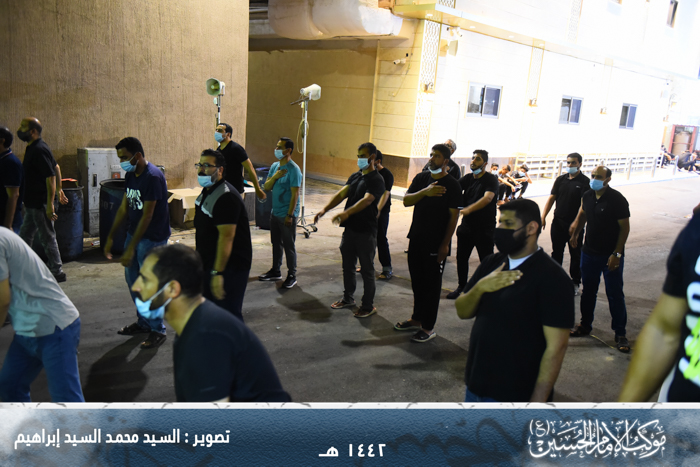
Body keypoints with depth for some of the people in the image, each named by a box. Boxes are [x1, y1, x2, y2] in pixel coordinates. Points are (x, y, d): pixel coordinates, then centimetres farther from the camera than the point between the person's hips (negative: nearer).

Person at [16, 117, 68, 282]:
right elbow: (56, 167, 18)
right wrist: (59, 190, 23)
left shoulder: (39, 150, -21)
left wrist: (50, 204, -26)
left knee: (47, 238, -1)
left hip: (40, 204, -10)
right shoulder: (33, 148, 10)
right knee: (25, 235, 18)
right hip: (32, 203, 10)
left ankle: (57, 272, 10)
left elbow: (51, 177, -25)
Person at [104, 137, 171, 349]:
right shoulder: (130, 176, 7)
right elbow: (124, 207, 14)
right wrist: (110, 237, 13)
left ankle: (157, 330, 10)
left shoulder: (153, 177, -21)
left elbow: (147, 216, -22)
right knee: (132, 278, 15)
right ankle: (143, 322, 31)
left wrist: (131, 248, -21)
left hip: (152, 238, -9)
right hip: (134, 233, 9)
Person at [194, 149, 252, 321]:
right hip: (208, 263, 10)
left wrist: (217, 272, -29)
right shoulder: (206, 191, 11)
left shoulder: (226, 197, -22)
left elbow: (226, 237, -27)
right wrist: (198, 256, 25)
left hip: (230, 267, -10)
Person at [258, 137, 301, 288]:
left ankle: (292, 275, 12)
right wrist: (274, 177, -12)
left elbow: (295, 194, -18)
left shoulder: (293, 170, -16)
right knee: (276, 243, 17)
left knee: (289, 245, 1)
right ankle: (276, 271, 30)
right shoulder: (274, 166, 8)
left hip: (287, 214, -8)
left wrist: (290, 215, -20)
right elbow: (266, 187, 7)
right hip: (275, 212, 8)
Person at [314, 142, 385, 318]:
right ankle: (348, 298, 34)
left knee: (367, 270, 3)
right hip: (350, 229, 8)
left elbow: (366, 200, -29)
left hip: (366, 232, -7)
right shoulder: (355, 176, 11)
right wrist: (325, 209, -14)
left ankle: (368, 305, 15)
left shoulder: (377, 180, -13)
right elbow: (342, 193, 1)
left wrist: (346, 213, -44)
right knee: (347, 266, 17)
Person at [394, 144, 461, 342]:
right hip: (416, 239, 6)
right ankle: (417, 319, 30)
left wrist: (445, 244, -14)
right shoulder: (421, 178, 7)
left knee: (432, 285, 2)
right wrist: (425, 192, -21)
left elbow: (453, 216, -11)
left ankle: (428, 327, 11)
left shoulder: (452, 185, -9)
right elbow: (406, 201, -3)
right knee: (417, 281, 16)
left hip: (435, 244, -6)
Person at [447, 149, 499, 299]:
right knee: (461, 257, 10)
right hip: (467, 225, 5)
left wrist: (468, 209, -42)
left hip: (485, 228, -5)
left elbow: (487, 198, -28)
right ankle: (462, 286, 27)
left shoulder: (491, 180, -10)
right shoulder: (467, 178, 9)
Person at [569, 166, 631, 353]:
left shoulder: (617, 199, -15)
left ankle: (620, 333, 11)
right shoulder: (587, 196, 3)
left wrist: (616, 254, -16)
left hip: (611, 255, -5)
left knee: (615, 294, 0)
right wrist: (575, 233, 9)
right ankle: (585, 325, 29)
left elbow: (624, 227, -13)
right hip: (589, 252, 6)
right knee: (588, 291, 14)